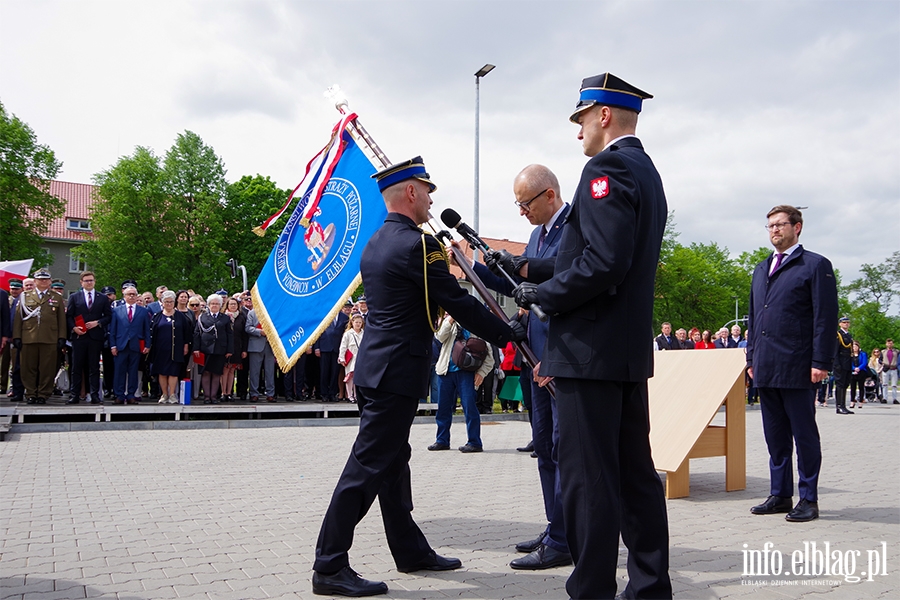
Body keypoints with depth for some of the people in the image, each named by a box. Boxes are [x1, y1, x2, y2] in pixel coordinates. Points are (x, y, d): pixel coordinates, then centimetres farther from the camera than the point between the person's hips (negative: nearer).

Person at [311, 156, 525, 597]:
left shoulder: (375, 243, 13)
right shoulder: (416, 243, -15)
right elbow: (458, 302, -14)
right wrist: (508, 334, -4)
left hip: (376, 366, 10)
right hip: (397, 373, -10)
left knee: (393, 461, 15)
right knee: (369, 465, -6)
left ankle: (411, 550, 27)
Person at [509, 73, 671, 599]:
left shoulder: (607, 168, -13)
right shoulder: (646, 172, 19)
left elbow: (602, 264, -24)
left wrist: (537, 295, -10)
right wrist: (529, 269, 17)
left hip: (593, 350, -10)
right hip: (632, 351, 10)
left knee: (588, 480, -4)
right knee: (636, 474, 15)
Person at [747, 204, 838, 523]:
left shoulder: (816, 265, -1)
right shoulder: (761, 270, 19)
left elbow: (825, 317, -7)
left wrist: (820, 362, -13)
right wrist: (752, 358, 15)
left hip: (797, 367, -6)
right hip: (766, 368, 6)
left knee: (804, 434, 2)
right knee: (775, 435, 11)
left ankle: (808, 500, 10)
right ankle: (780, 495, 20)